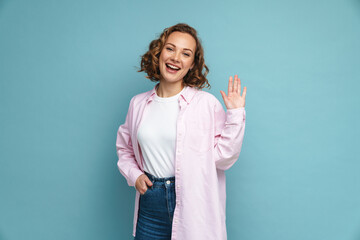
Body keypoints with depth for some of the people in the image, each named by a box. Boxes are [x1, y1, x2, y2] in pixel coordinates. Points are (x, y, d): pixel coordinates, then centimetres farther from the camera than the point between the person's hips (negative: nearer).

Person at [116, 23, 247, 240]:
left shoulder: (207, 103, -7)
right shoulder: (138, 103, 5)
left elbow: (223, 158, -9)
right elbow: (124, 147, 18)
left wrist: (235, 114, -14)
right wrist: (134, 175, 3)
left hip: (194, 205, -3)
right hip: (150, 204, 4)